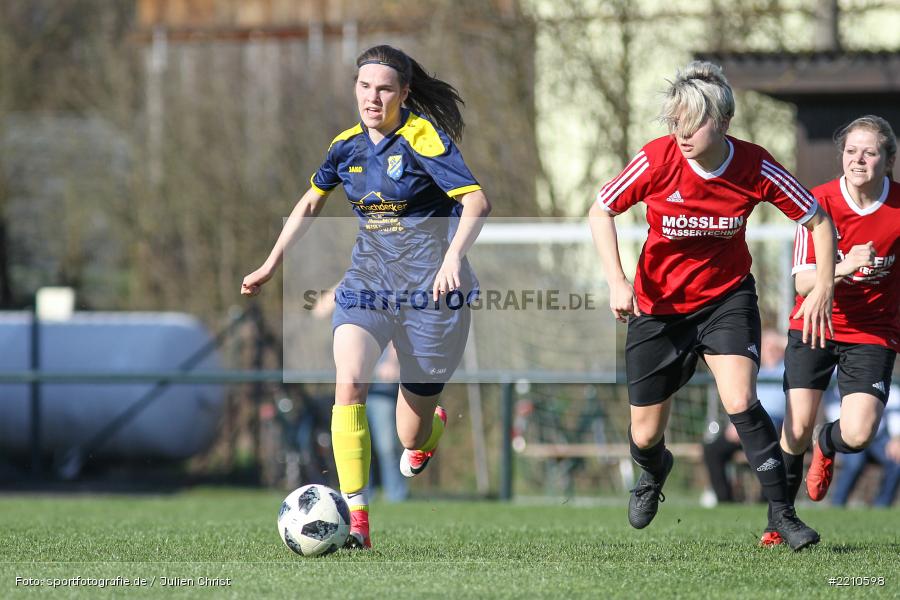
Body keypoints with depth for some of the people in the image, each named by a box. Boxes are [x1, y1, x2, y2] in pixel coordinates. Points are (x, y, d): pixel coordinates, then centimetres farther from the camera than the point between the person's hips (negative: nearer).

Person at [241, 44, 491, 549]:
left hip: (429, 286, -4)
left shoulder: (424, 137, -12)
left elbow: (476, 202, -21)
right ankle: (355, 521, -26)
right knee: (349, 382, -25)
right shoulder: (349, 145, 5)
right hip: (368, 279, 4)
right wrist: (272, 265, 22)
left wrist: (453, 257, -37)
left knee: (413, 438, 4)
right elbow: (311, 202, 23)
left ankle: (434, 422, 46)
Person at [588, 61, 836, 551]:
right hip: (658, 304, 1)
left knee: (740, 401, -25)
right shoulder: (656, 160, -21)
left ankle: (781, 511, -12)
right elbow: (600, 212, -6)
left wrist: (824, 287, -17)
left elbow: (818, 221, -6)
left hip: (727, 296, -1)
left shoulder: (756, 168, -19)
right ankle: (654, 471, 45)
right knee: (645, 433, 6)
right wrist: (617, 281, -16)